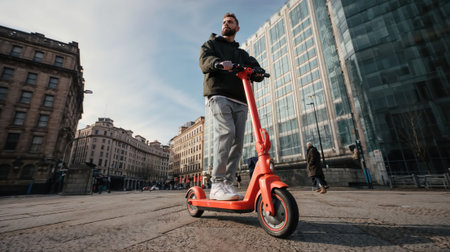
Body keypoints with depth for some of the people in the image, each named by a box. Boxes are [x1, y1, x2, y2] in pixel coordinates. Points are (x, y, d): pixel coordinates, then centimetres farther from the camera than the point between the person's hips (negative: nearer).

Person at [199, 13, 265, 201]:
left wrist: (258, 72, -11)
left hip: (239, 101, 5)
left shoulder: (242, 53, 33)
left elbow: (254, 66, 15)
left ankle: (228, 184, 0)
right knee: (226, 131, -27)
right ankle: (217, 185, -24)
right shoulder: (211, 44, 24)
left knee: (237, 142, -6)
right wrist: (219, 63, -22)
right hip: (218, 95, -4)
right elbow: (204, 61, 1)